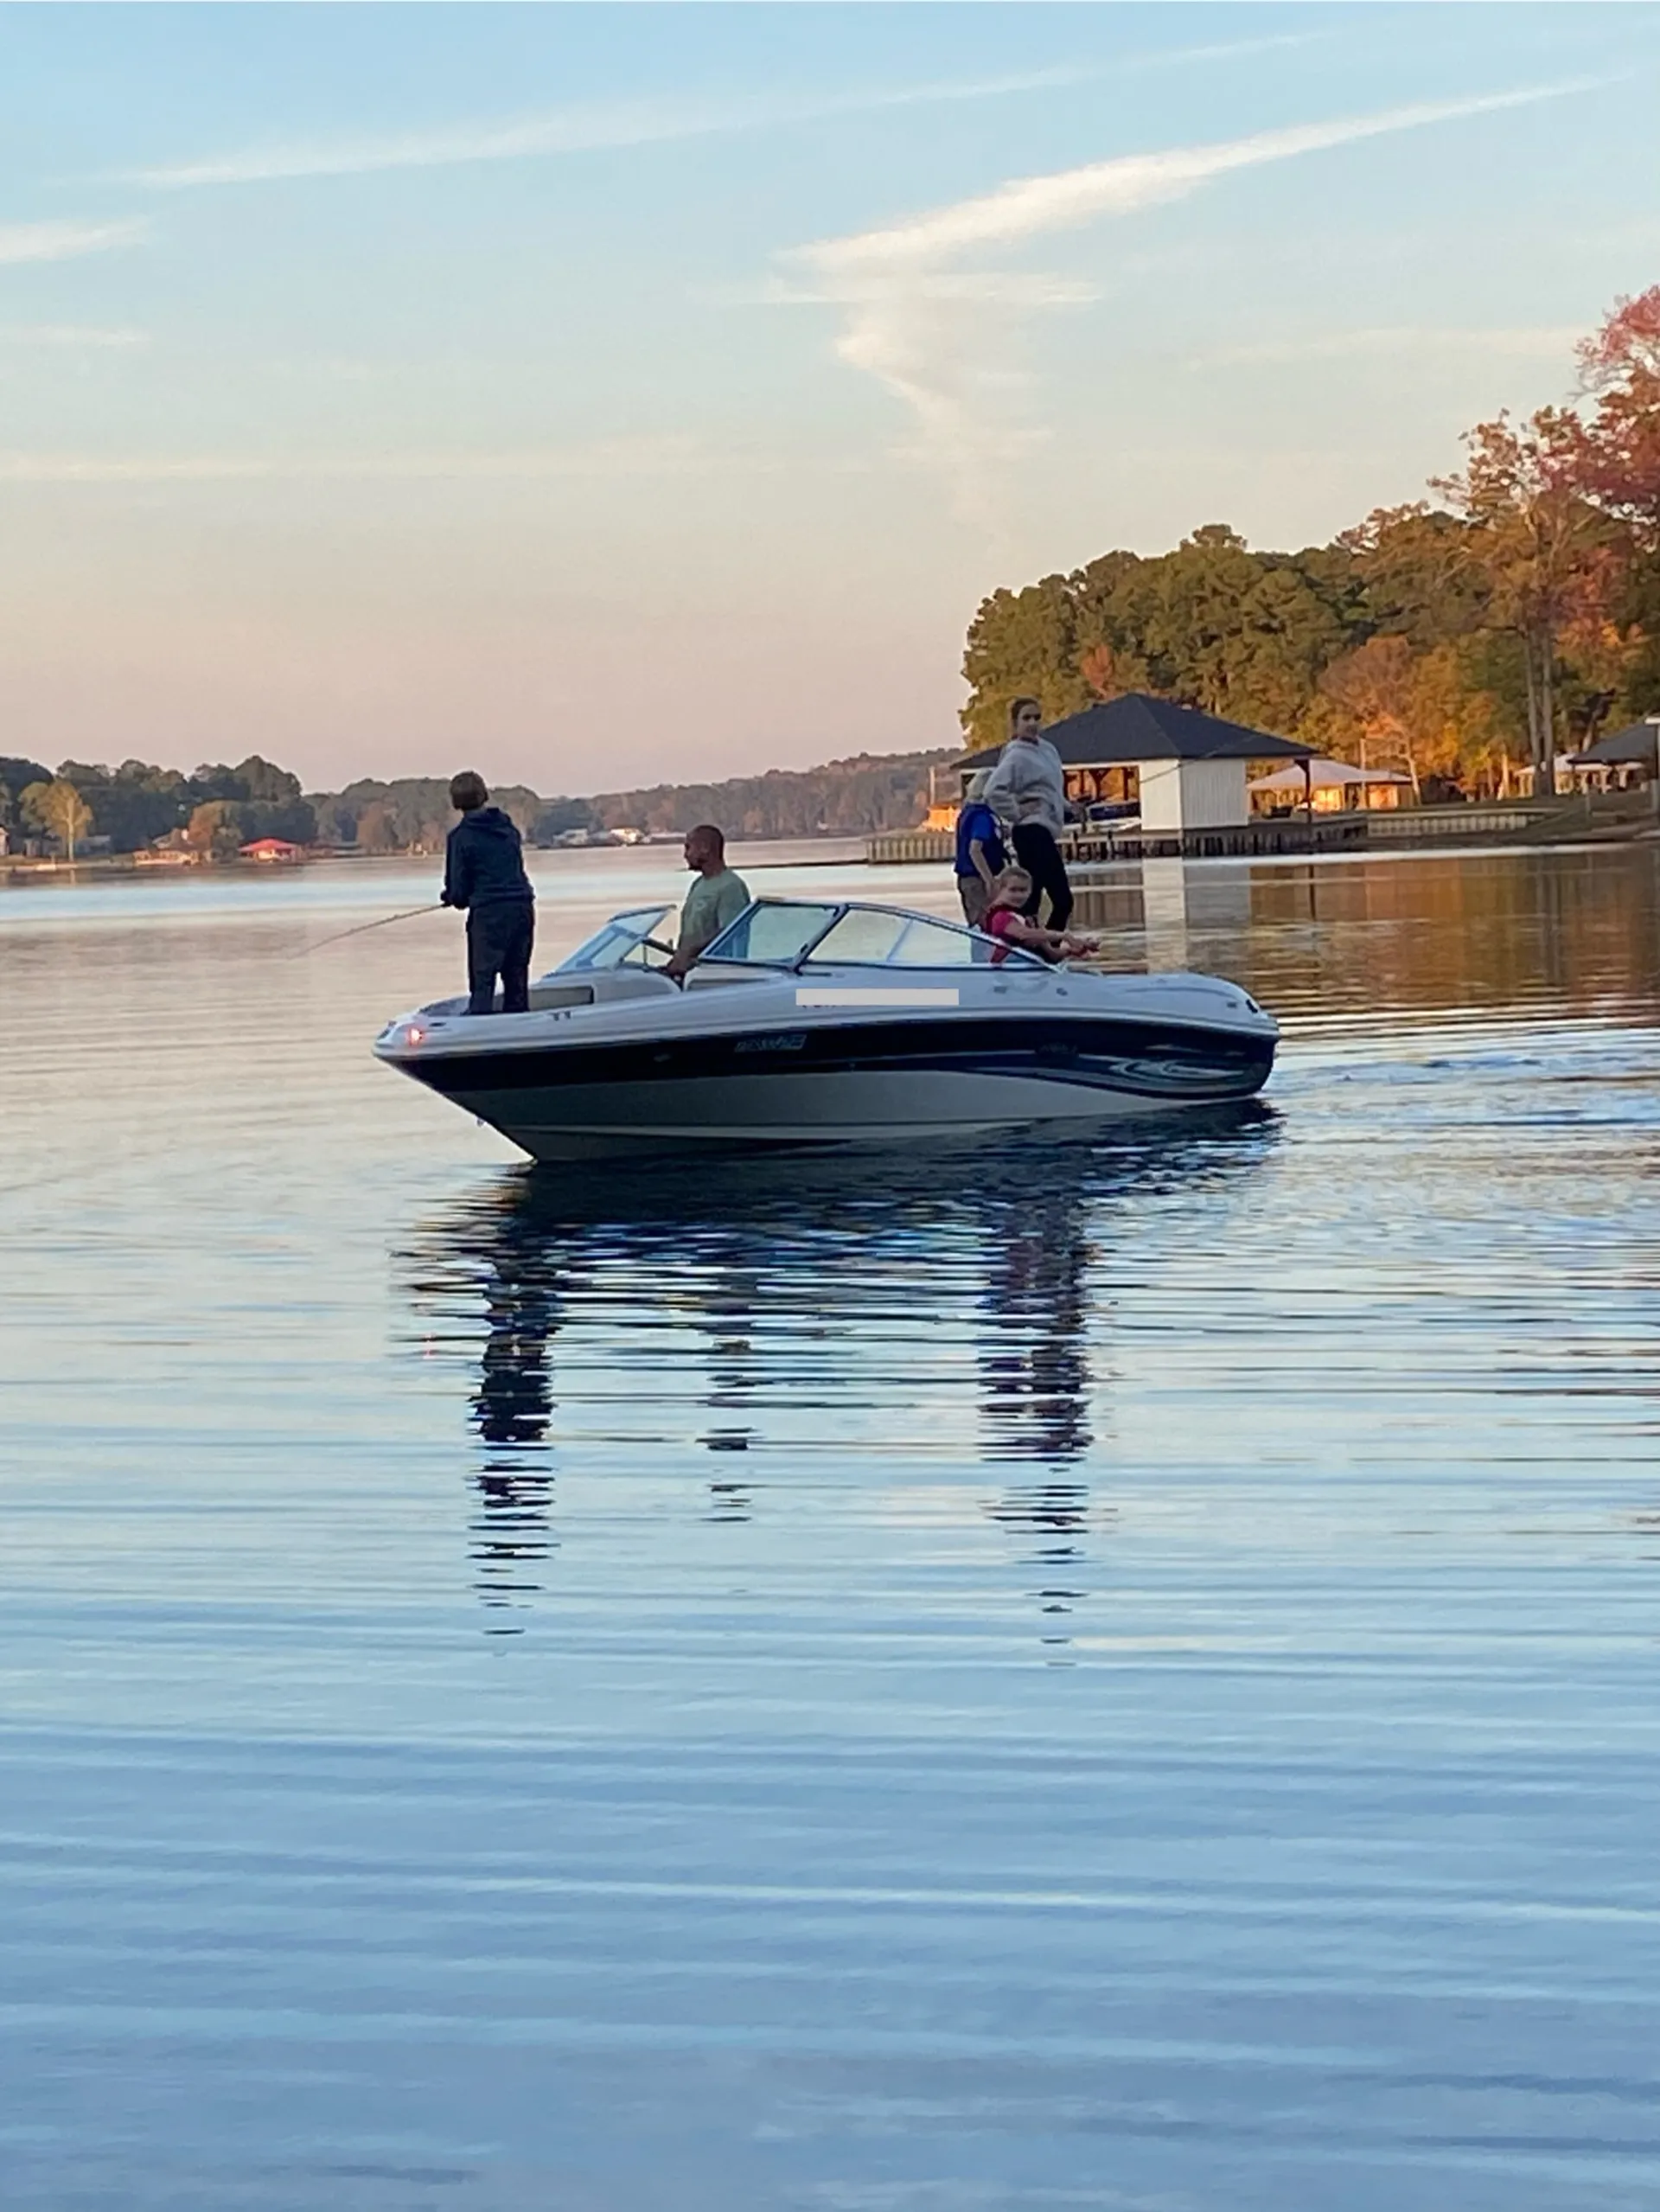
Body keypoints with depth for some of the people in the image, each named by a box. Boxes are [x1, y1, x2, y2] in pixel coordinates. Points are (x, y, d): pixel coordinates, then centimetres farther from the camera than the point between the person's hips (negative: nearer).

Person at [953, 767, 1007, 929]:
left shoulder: (968, 812, 13)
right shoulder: (982, 815, -15)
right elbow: (975, 850, -24)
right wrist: (990, 880, -24)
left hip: (966, 877, 10)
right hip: (978, 879, -10)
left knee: (975, 925, 13)